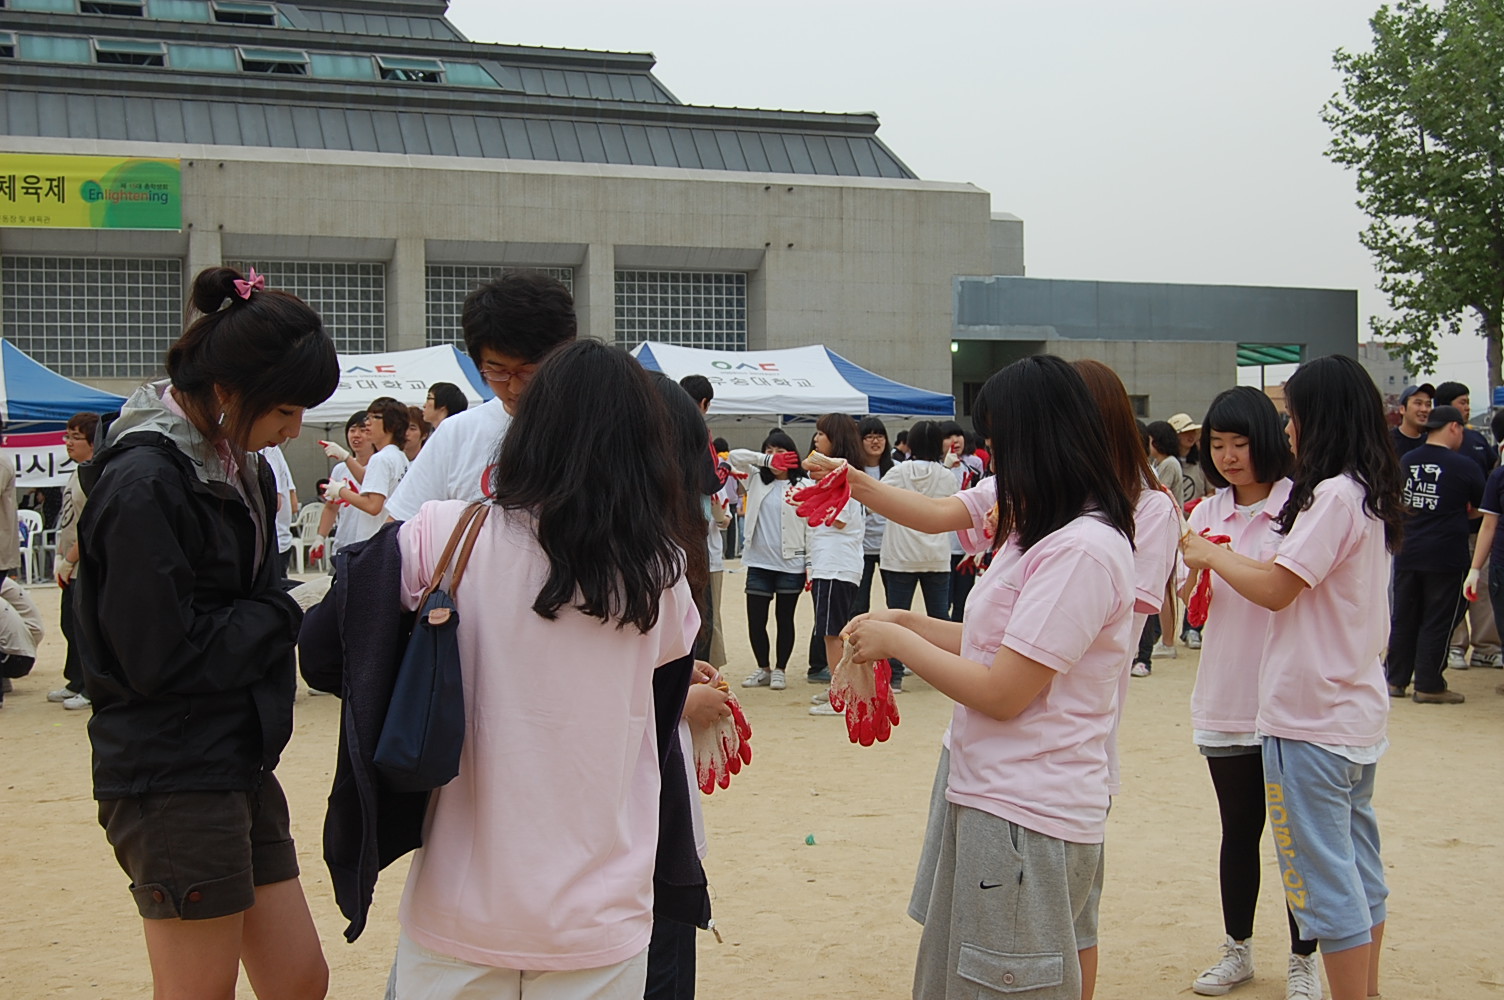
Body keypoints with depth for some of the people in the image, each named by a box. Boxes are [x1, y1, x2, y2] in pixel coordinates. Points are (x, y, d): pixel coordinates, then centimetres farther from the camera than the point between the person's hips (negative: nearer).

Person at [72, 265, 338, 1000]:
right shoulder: (144, 482, -19)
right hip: (174, 781, -9)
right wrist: (277, 621, -9)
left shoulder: (235, 466, 9)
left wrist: (267, 620, -6)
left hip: (238, 766, 9)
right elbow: (162, 656, -22)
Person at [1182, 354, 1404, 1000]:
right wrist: (1226, 561, 11)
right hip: (1358, 710, 10)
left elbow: (1276, 589, -18)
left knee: (1325, 874, -3)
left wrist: (1211, 555, -3)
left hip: (1312, 717, -10)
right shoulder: (1373, 496, 11)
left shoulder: (1333, 495, -18)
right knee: (1357, 864, 17)